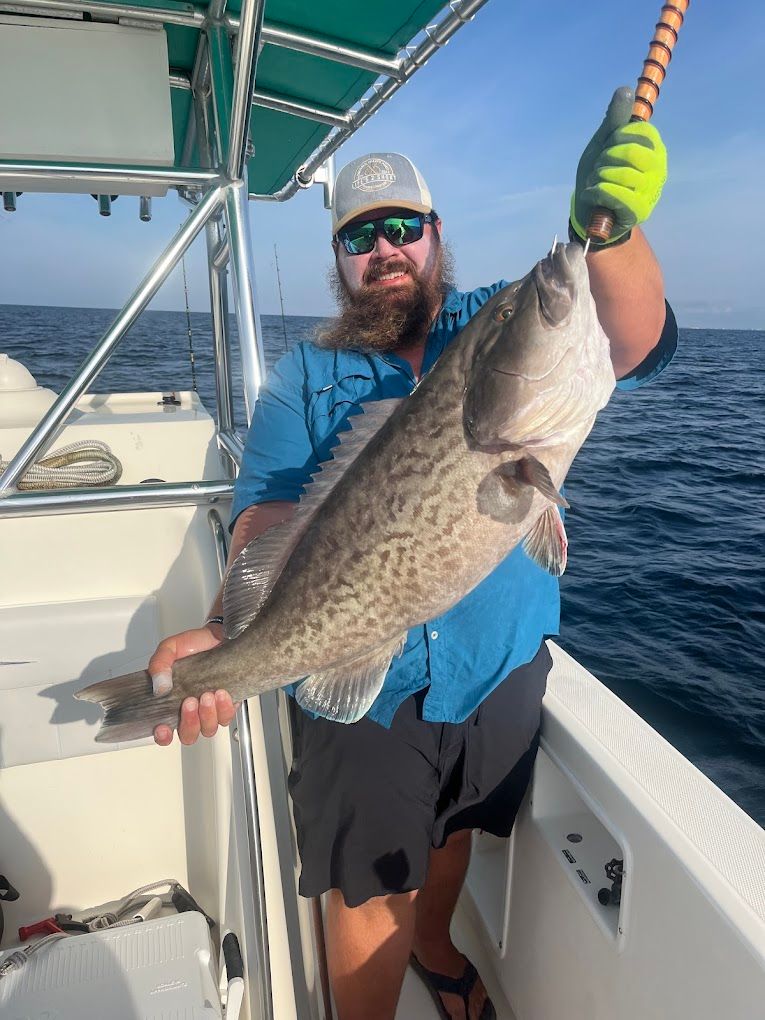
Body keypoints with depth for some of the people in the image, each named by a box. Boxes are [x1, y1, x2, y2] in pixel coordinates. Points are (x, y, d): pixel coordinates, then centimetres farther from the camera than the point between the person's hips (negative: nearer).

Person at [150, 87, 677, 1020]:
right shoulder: (303, 377, -4)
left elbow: (634, 349, -18)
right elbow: (268, 520, -15)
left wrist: (611, 229, -37)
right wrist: (227, 633, -33)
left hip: (500, 664, 3)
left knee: (451, 833, 27)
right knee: (369, 896, 11)